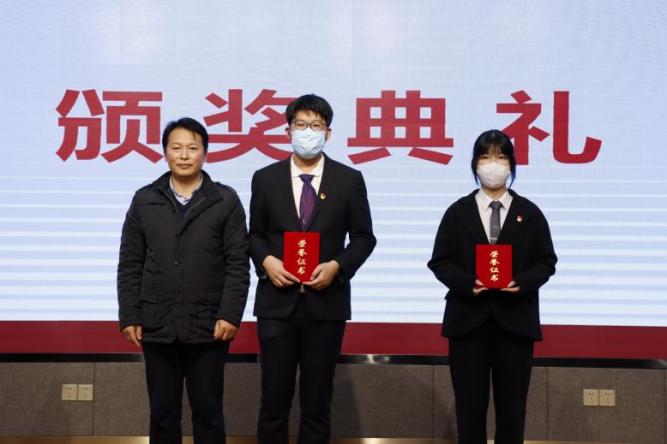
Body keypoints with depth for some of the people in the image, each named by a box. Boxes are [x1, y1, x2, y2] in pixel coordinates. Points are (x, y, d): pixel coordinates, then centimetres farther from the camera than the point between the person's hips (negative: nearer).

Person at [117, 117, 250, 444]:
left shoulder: (226, 201, 2)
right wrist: (129, 317, 0)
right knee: (162, 412, 10)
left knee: (208, 412, 6)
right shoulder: (144, 201, 7)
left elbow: (238, 264, -2)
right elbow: (129, 266, 6)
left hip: (209, 325, -2)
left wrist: (230, 315, -10)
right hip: (157, 325, 2)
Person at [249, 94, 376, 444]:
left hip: (326, 302, 0)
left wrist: (336, 266, -12)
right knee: (274, 398, 4)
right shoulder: (265, 178, 5)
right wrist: (266, 261, -9)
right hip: (277, 301, 1)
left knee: (318, 400, 8)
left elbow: (363, 237, 4)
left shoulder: (349, 179, 2)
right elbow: (255, 234, 11)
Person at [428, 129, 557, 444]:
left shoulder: (530, 213, 8)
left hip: (515, 318, 1)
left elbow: (546, 262, 5)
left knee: (512, 403, 6)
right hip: (468, 317, 0)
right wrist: (467, 283, -16)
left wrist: (522, 282, -15)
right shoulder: (458, 212, 7)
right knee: (470, 402, 4)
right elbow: (440, 262, 3)